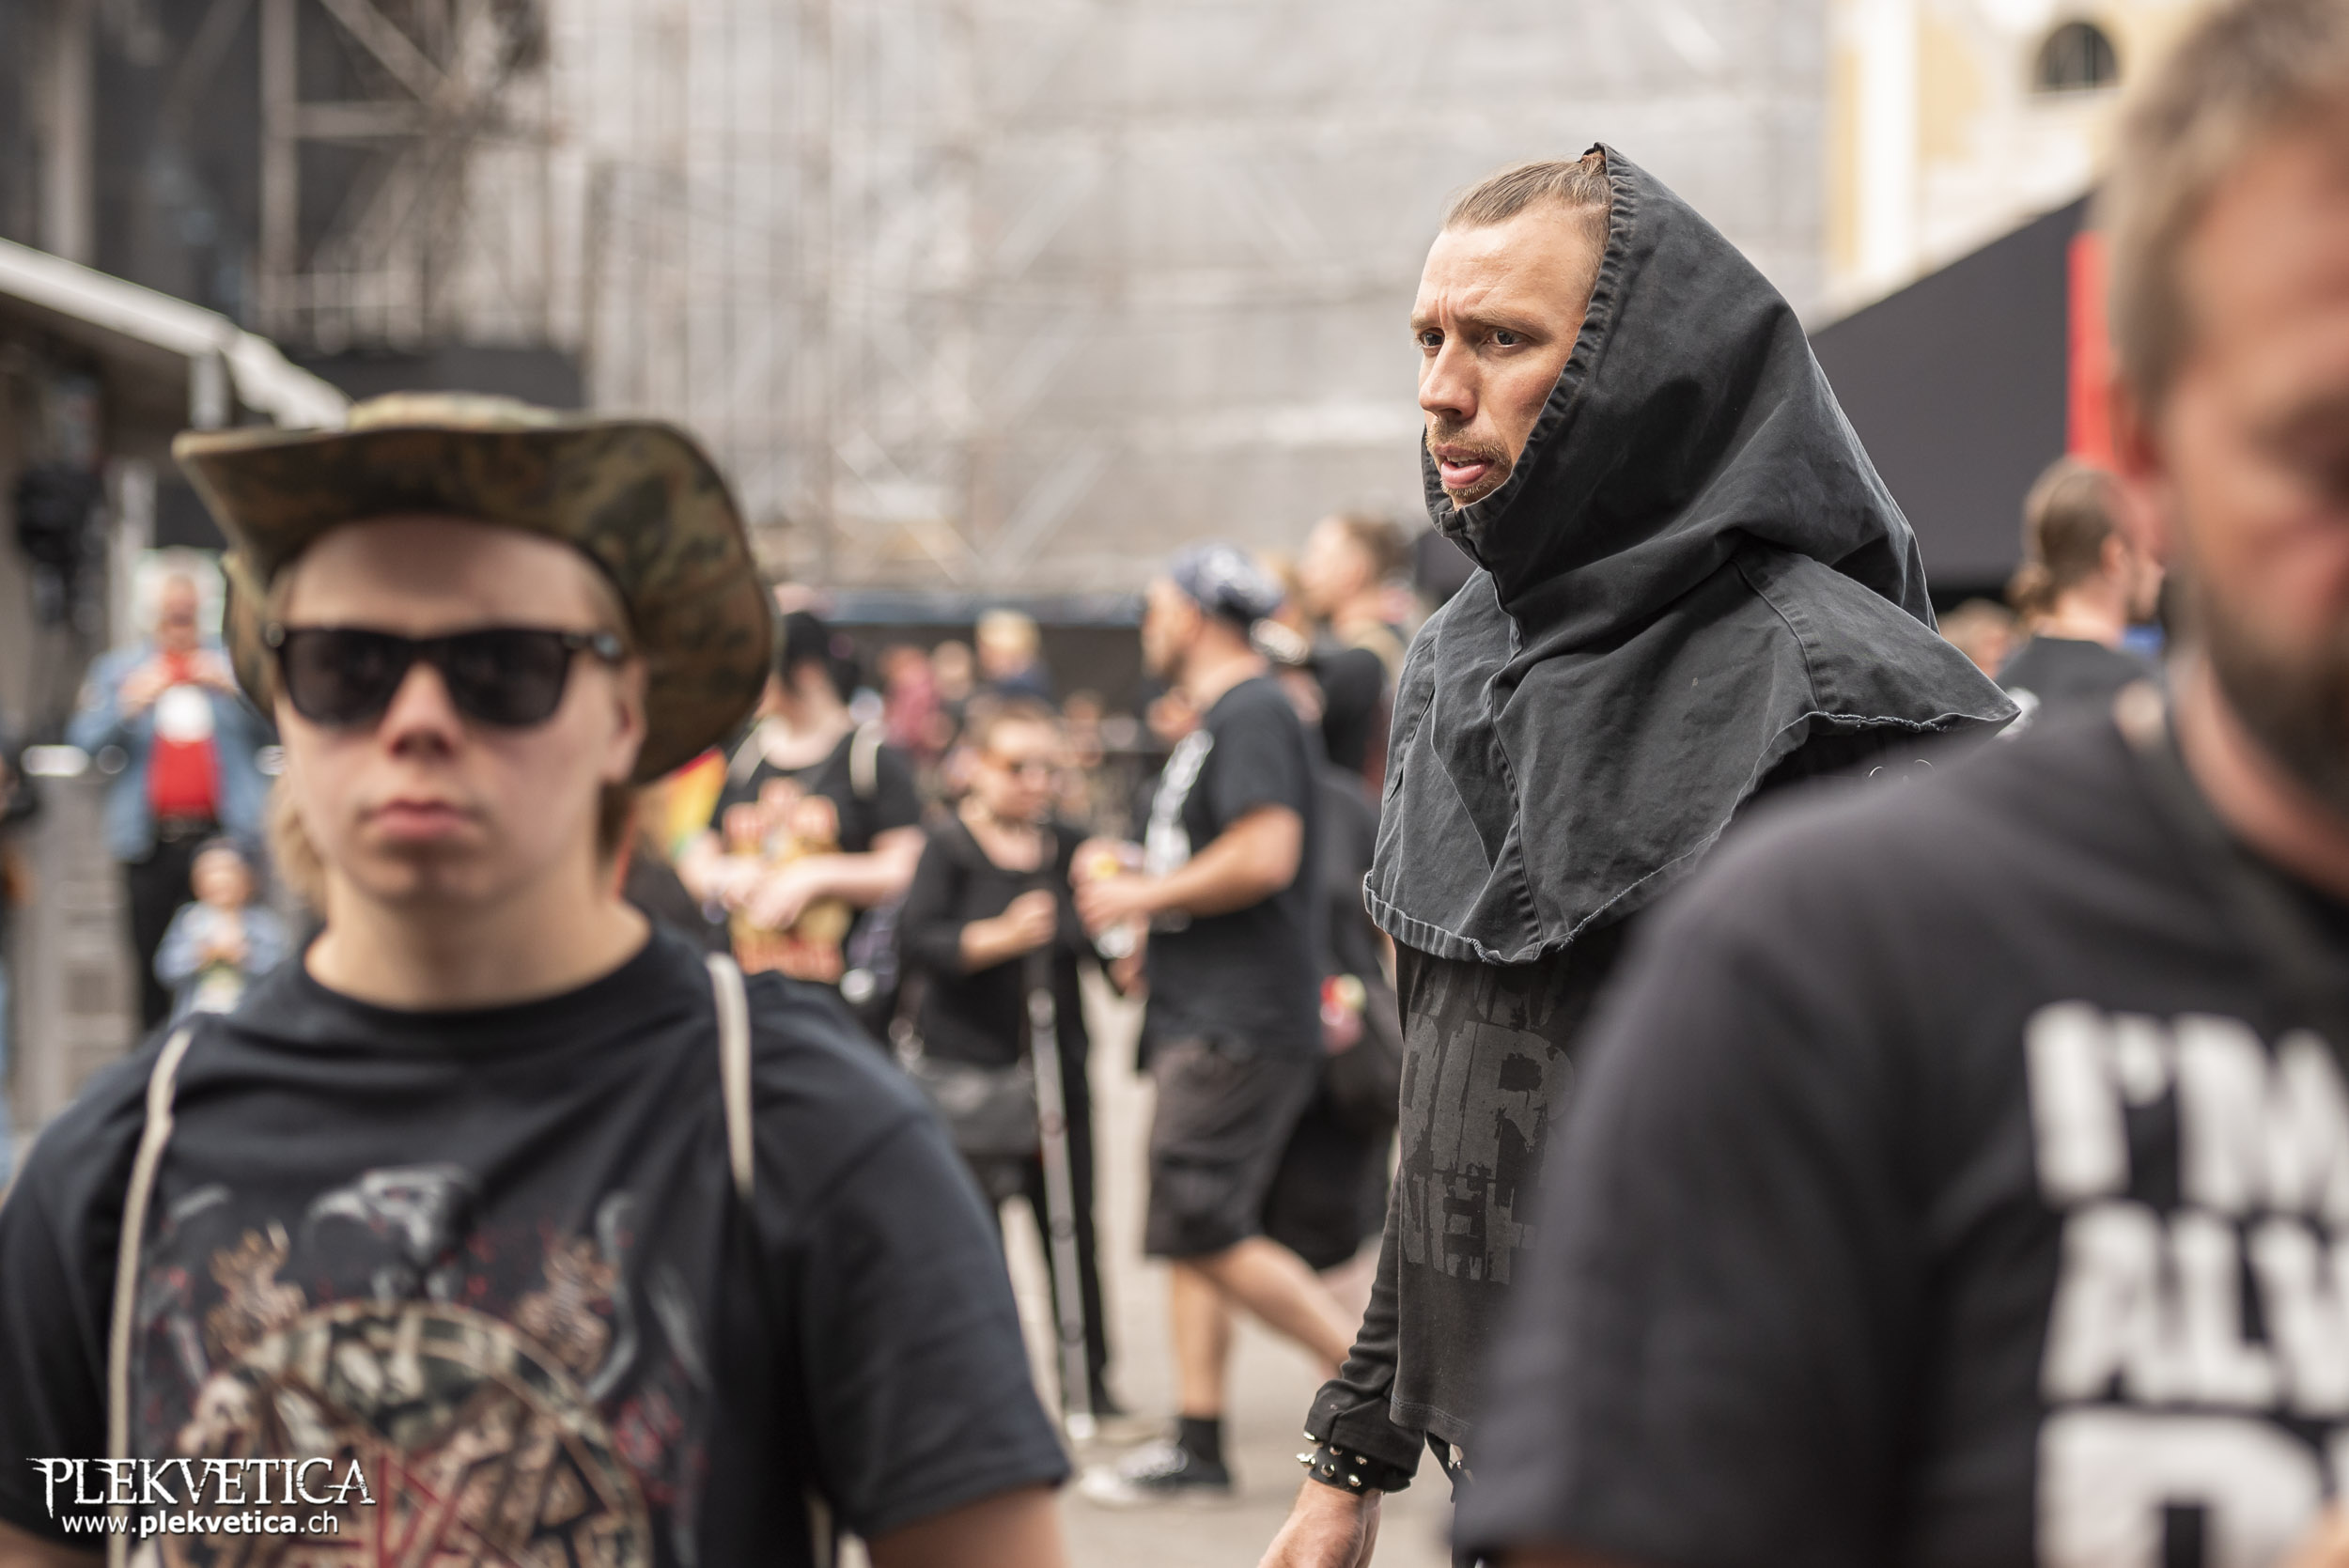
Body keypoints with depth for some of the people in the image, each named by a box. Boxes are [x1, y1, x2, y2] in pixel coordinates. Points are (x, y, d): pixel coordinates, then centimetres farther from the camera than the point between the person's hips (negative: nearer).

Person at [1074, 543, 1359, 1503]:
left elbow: (1265, 856, -24)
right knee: (1189, 1236, 9)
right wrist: (1135, 882, 16)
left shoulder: (1251, 714, -13)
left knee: (1204, 1230, -12)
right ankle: (1196, 1442, 11)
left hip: (1242, 1026, -11)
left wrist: (1143, 896, -14)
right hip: (1207, 1020, 11)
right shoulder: (1214, 721, 20)